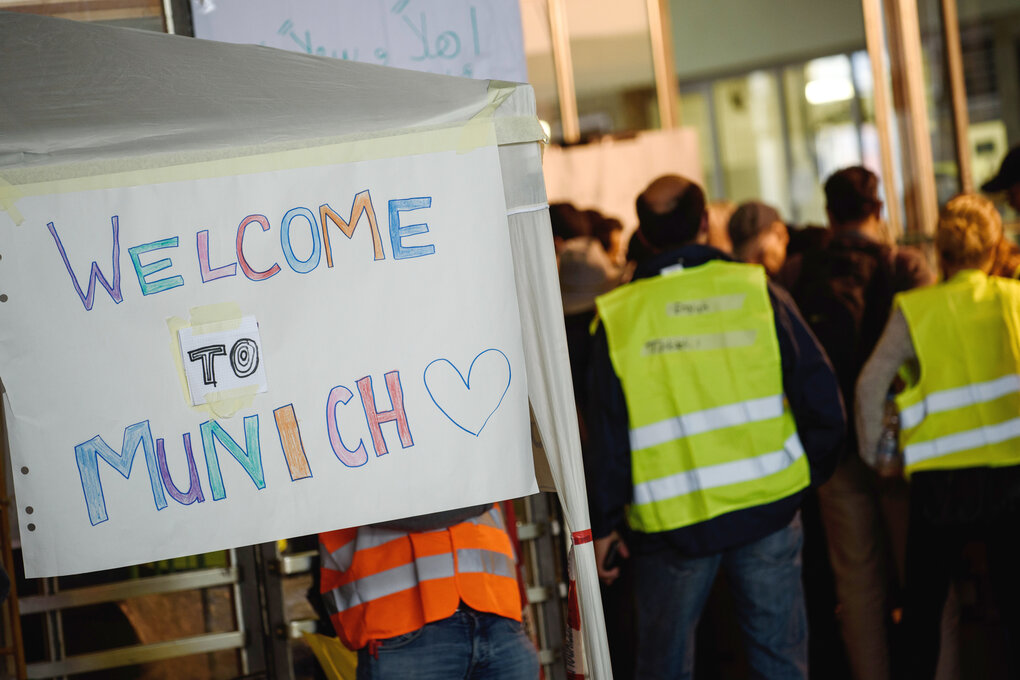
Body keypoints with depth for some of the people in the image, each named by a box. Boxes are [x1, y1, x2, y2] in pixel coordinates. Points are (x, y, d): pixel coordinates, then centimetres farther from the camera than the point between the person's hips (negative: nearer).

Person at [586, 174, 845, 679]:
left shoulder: (618, 316, -5)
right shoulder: (756, 290, -3)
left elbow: (608, 434, -5)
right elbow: (819, 394, -3)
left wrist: (604, 524, 5)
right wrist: (812, 473, 12)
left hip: (671, 522, -1)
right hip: (768, 505, 1)